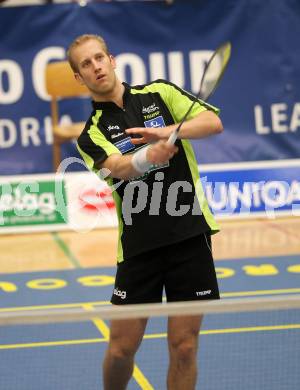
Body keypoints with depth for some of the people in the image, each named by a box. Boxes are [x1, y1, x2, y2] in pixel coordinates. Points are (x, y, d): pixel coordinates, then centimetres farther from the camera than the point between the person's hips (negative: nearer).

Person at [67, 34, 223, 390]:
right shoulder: (91, 134, 4)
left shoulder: (158, 93, 9)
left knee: (184, 346, 0)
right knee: (121, 348, 1)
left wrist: (166, 131, -19)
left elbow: (213, 122, -1)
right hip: (138, 244, 0)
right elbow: (120, 168, -16)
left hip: (189, 235, 0)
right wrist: (148, 157, -39)